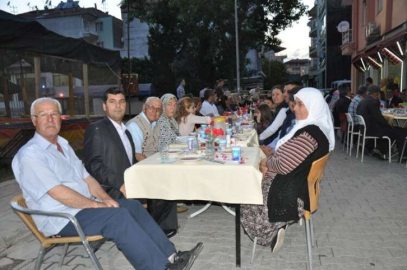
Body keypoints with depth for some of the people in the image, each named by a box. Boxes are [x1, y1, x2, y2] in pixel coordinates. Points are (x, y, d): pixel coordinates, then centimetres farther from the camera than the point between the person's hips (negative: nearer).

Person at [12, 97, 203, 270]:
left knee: (133, 206, -6)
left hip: (84, 206, 8)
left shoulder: (63, 145, 14)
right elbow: (58, 193, -21)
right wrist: (97, 204, -17)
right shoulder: (30, 155, -13)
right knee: (118, 216, -26)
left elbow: (86, 177, 12)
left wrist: (105, 198, -4)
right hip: (61, 219, -8)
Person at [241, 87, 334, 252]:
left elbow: (284, 166, -28)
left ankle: (271, 234, 19)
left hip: (291, 192, -10)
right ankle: (275, 229, 18)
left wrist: (266, 162, -8)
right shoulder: (312, 128, 7)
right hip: (297, 184, 10)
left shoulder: (309, 134, -27)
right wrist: (269, 164, -1)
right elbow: (288, 157, 14)